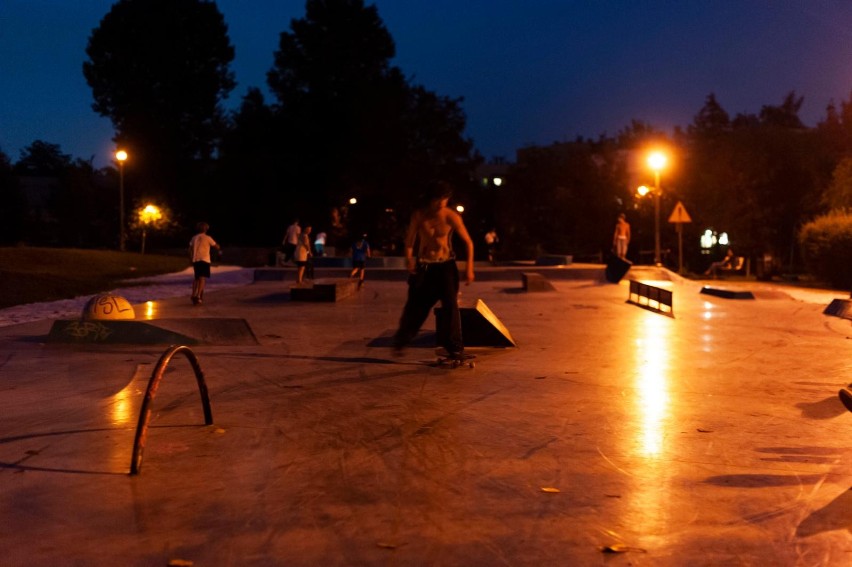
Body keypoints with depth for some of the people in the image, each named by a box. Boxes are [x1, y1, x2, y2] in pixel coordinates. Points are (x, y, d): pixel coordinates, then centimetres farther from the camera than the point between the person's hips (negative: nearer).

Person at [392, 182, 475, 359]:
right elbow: (409, 240, 0)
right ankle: (400, 341, 24)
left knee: (451, 305, -10)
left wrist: (469, 268, -12)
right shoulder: (419, 216, -7)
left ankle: (454, 347, -2)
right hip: (424, 267, 1)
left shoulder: (451, 217, -10)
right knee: (414, 306, 3)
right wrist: (409, 258, -19)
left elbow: (468, 242, -4)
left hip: (446, 266, -1)